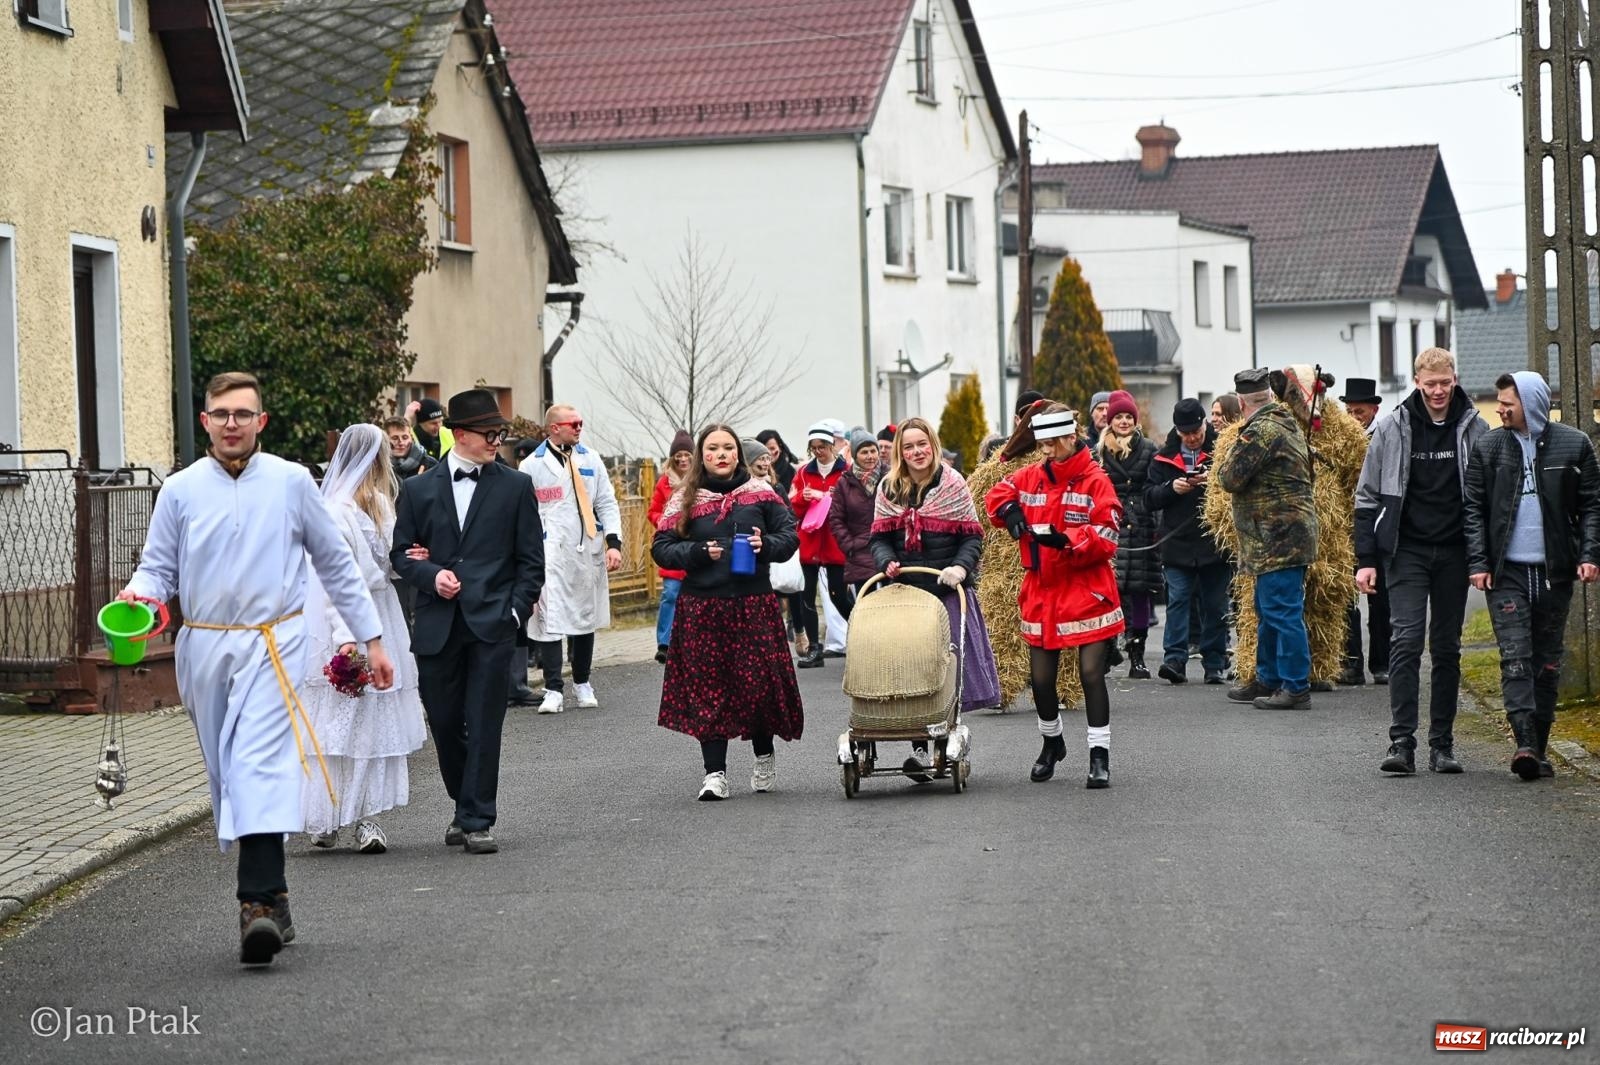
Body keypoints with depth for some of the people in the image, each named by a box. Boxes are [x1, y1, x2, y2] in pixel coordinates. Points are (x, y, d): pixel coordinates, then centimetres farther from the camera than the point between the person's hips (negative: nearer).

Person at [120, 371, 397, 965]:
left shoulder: (291, 482, 4)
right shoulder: (180, 491, 6)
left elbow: (335, 564, 11)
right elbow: (158, 566, 9)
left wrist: (371, 638, 11)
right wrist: (140, 594, -16)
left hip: (273, 643, -3)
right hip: (204, 647, 3)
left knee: (259, 766, -19)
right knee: (226, 777, 8)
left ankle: (258, 903, -28)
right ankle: (272, 898, 19)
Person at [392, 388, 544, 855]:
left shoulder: (515, 486, 6)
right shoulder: (418, 489, 9)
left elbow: (531, 558, 6)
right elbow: (400, 554, 11)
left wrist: (517, 610, -4)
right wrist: (431, 575, -8)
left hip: (492, 623, -2)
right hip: (437, 627, 2)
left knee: (484, 725, -6)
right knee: (444, 724, 8)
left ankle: (478, 821, -2)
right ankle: (465, 807, 27)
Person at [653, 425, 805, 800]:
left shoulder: (760, 493, 7)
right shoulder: (685, 500, 5)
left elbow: (790, 535, 8)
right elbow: (661, 549, 3)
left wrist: (766, 545, -12)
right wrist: (699, 552, -13)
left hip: (754, 603, 0)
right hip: (702, 607, 0)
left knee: (760, 682, 0)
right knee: (707, 688, -2)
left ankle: (765, 756, 25)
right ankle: (715, 772, 2)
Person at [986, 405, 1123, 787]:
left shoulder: (1096, 481, -8)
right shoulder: (1031, 477, 7)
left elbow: (1106, 538, -13)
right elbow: (998, 495, 20)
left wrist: (1066, 539, -28)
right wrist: (1010, 511, -3)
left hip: (1087, 591, -5)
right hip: (1041, 591, 5)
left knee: (1091, 673, -7)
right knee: (1040, 677, 9)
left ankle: (1100, 755, 0)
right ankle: (1051, 741, 34)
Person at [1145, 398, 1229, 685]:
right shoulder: (1164, 457, 9)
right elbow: (1149, 499, 7)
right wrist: (1171, 488, -11)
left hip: (1215, 542, -1)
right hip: (1177, 543, 1)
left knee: (1215, 605, 5)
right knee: (1177, 600, -7)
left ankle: (1214, 664, 12)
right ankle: (1174, 659, -10)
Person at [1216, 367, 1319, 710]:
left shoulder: (1260, 431, -17)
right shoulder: (1288, 424, 16)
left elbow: (1231, 478, -17)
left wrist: (1223, 466, 4)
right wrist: (1228, 470, 22)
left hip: (1277, 537, -11)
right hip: (1290, 536, 11)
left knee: (1283, 612, -9)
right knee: (1268, 611, 19)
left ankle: (1296, 688, -8)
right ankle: (1268, 680, 28)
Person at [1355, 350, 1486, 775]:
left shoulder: (1473, 429, 3)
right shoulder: (1391, 428, -1)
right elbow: (1367, 498, 3)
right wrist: (1366, 560, -3)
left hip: (1454, 552, 2)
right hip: (1406, 551, -2)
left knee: (1447, 648, 5)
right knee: (1406, 641, -13)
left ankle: (1442, 744, 11)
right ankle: (1401, 742, -15)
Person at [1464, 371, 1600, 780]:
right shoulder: (1488, 448, 4)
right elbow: (1473, 509, 5)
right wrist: (1477, 562, -4)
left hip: (1554, 571, 1)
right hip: (1506, 571, -1)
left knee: (1548, 661, 6)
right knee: (1515, 657, -11)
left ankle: (1539, 747, 12)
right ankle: (1525, 743, -18)